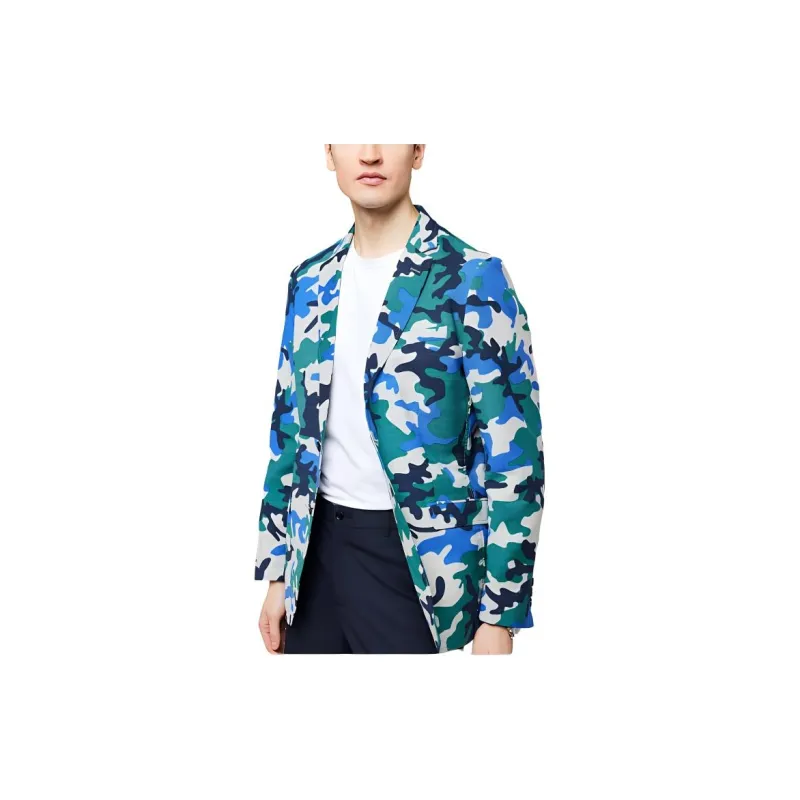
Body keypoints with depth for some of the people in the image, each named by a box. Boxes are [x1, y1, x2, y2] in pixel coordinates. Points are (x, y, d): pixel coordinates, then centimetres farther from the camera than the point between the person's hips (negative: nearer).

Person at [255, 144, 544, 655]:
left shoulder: (473, 278, -10)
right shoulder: (310, 283, 8)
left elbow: (512, 455, -12)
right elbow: (290, 430, 13)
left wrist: (500, 613, -13)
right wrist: (277, 572, 12)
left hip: (417, 559, -5)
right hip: (319, 544, 5)